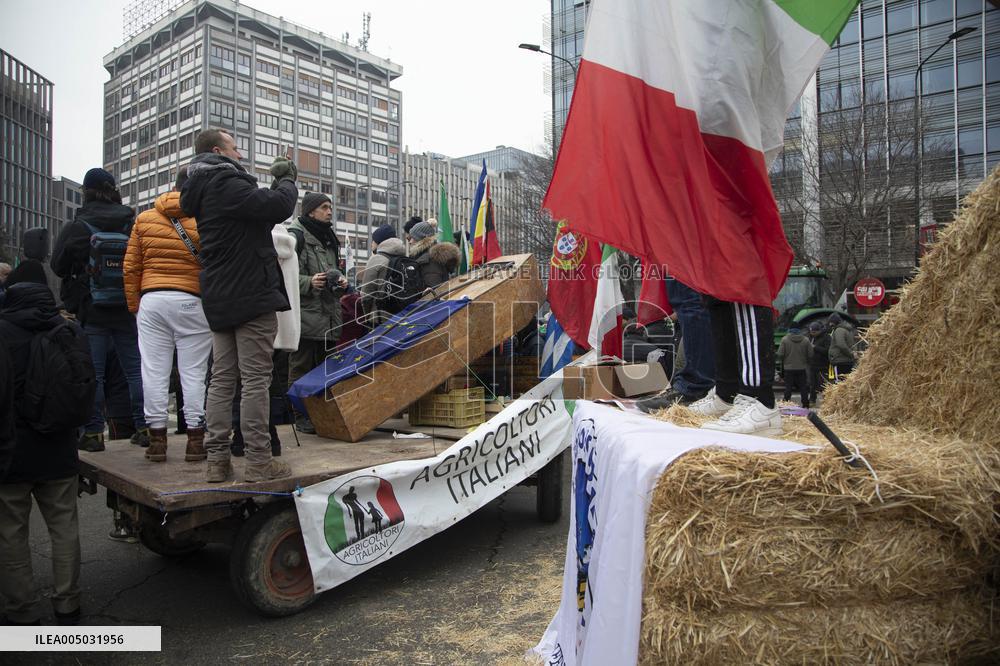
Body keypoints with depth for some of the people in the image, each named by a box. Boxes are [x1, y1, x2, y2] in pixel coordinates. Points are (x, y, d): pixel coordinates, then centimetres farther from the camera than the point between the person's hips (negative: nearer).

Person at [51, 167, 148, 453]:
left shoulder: (78, 227, -5)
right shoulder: (133, 224, -1)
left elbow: (59, 265, 3)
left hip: (92, 312, -2)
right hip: (128, 310, 2)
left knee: (93, 373, 4)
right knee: (135, 369, 8)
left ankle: (93, 432, 6)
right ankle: (143, 428, 9)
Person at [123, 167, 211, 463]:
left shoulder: (144, 219, 9)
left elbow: (130, 267, 10)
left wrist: (134, 305, 19)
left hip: (151, 300, 3)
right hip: (191, 302, -3)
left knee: (154, 372, 6)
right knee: (193, 373, 2)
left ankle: (157, 439, 11)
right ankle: (195, 440, 6)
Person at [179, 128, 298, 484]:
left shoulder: (203, 190, 19)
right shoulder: (226, 184, -12)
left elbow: (259, 210, 22)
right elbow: (277, 207, -21)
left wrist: (278, 182, 13)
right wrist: (287, 181, -2)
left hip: (220, 300, 10)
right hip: (253, 296, -9)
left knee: (222, 378, 10)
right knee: (255, 379, -6)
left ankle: (217, 459, 13)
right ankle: (258, 461, -1)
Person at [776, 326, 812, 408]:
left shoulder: (785, 340, -9)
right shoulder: (806, 340, -3)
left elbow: (780, 354, -9)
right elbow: (810, 355, -2)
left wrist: (782, 361, 11)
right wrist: (805, 361, 17)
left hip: (788, 368, -1)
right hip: (802, 368, 2)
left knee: (788, 387, 4)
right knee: (803, 387, 10)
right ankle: (805, 405, 13)